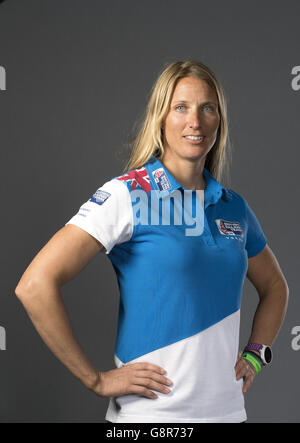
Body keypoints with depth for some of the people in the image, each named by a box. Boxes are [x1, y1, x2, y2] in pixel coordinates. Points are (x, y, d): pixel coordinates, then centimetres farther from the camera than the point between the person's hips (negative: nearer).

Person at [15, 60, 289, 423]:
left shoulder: (234, 207, 6)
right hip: (149, 412, -5)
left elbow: (275, 287, 24)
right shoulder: (127, 195, -11)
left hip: (227, 409, 5)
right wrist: (97, 381, -15)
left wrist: (255, 355, 9)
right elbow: (35, 285, -20)